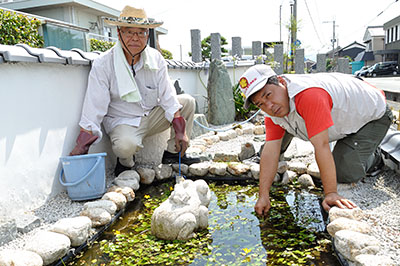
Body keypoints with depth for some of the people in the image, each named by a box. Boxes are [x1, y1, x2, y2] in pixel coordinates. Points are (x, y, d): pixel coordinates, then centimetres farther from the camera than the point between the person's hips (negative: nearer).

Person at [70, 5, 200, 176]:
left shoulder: (155, 58, -6)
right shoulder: (103, 65, -17)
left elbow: (168, 97, -5)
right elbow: (94, 108, -19)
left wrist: (180, 131, -11)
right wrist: (80, 148, -23)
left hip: (152, 115, 5)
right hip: (123, 122, -5)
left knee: (188, 101, -6)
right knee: (126, 145, -38)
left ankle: (172, 154, 3)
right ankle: (125, 162, 2)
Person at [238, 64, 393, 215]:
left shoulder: (309, 95, -43)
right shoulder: (273, 111, -15)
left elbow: (322, 146, -44)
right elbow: (270, 150, -17)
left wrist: (330, 194, -41)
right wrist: (263, 196, -20)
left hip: (374, 114, -7)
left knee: (345, 174, -17)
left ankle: (374, 156, 12)